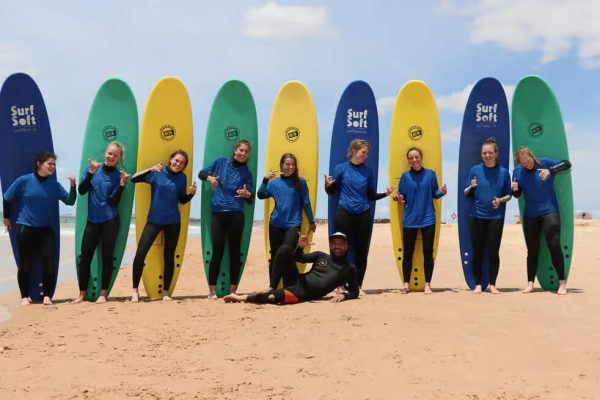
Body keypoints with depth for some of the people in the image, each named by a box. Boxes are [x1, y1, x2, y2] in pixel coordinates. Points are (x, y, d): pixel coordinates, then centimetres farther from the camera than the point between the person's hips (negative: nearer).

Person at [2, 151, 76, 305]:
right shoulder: (24, 181, -9)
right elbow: (7, 198, 3)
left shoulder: (55, 186, -1)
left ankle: (47, 295, 9)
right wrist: (6, 217, 12)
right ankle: (24, 296, 18)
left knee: (49, 261, -5)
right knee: (25, 264, 4)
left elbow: (70, 201, -4)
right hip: (25, 229, -2)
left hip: (45, 229, 3)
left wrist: (73, 186, -19)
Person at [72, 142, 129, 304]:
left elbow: (114, 201, -7)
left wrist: (122, 183, -18)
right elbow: (81, 191, -4)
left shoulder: (118, 176, 0)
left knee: (107, 257, 0)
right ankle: (82, 294, 11)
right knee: (85, 256, 1)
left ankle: (103, 294, 9)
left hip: (110, 220, -2)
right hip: (92, 220, 2)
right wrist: (91, 172, -13)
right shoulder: (92, 169, 6)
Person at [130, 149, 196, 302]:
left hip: (173, 222, 2)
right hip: (154, 220, -2)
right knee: (140, 253, -9)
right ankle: (135, 290, 5)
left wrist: (192, 193, -8)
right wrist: (150, 170, -27)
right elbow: (134, 179, -14)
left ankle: (166, 291, 20)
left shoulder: (182, 178, 2)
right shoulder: (157, 173, -6)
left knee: (169, 256, 7)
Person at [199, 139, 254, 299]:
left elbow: (250, 200, 6)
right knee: (217, 251, -3)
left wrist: (248, 194, -16)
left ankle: (233, 290, 11)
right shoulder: (221, 161, 6)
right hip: (217, 212, -1)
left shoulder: (246, 173, 7)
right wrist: (209, 177, -10)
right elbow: (201, 173, 11)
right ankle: (212, 290, 6)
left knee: (235, 251, 3)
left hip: (236, 214, 1)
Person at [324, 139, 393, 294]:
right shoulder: (341, 168, 1)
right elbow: (331, 192, 5)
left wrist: (385, 193, -3)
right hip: (344, 214, -2)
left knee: (362, 252, 5)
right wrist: (328, 185, -15)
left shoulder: (368, 171, 8)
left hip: (363, 216, 2)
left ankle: (358, 286, 16)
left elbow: (371, 196, 12)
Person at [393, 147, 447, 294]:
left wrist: (442, 192, -14)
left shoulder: (430, 174, 2)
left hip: (428, 219, 0)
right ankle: (406, 284, 14)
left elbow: (434, 194, 7)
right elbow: (402, 197, 5)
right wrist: (397, 198, -17)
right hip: (410, 220, 0)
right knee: (408, 253, 4)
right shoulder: (405, 176, 1)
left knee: (428, 253, 4)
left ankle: (427, 284, 13)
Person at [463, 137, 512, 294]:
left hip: (496, 217, -1)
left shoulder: (503, 172, 1)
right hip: (477, 216, 1)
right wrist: (471, 187, -15)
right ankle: (478, 284, 14)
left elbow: (509, 194, 7)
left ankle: (492, 284, 13)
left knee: (493, 251, 0)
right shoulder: (475, 170, 2)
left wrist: (501, 200, -13)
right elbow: (466, 194, 6)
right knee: (477, 251, 4)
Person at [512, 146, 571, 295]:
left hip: (549, 212, -3)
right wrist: (514, 190, -14)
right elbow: (517, 195, 9)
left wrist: (550, 170, -28)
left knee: (554, 246, -10)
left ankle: (562, 282, 1)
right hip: (530, 215, 3)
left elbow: (567, 164, -14)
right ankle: (530, 284, 13)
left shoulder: (544, 163, -6)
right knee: (532, 250, 7)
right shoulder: (517, 171, 2)